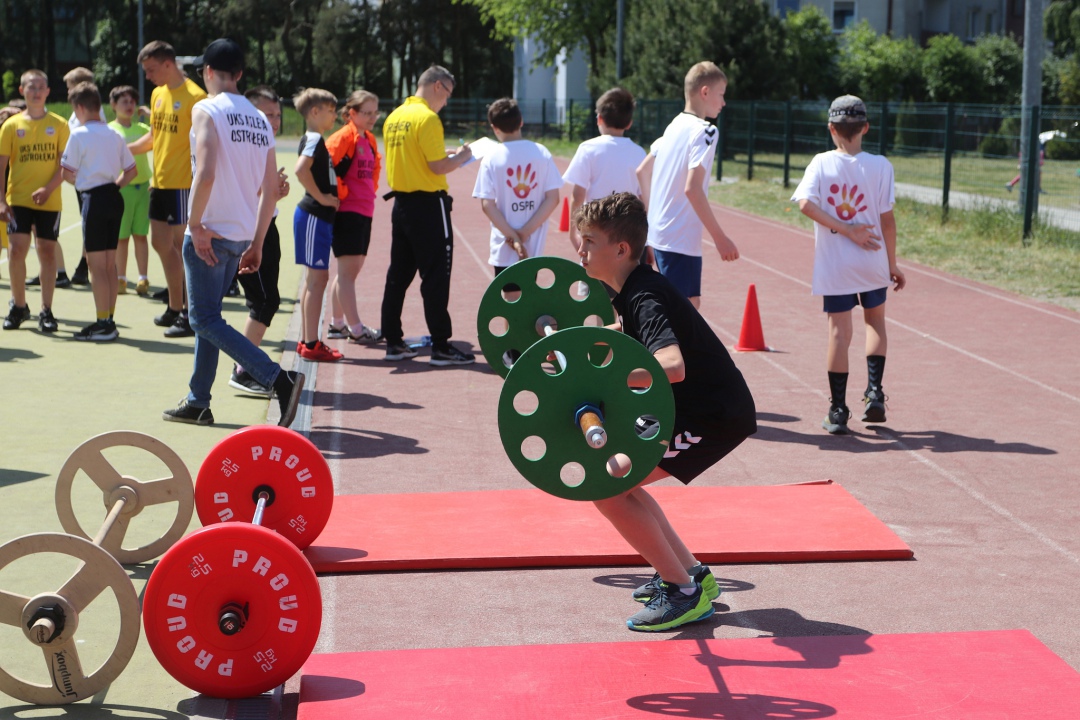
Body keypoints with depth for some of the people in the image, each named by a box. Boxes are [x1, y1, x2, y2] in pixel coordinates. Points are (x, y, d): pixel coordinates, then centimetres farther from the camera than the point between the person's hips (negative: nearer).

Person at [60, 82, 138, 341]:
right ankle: (109, 319, 17)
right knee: (110, 263, 12)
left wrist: (80, 181, 14)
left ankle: (103, 323, -3)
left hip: (94, 200, -7)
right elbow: (132, 170, 12)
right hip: (114, 197, 7)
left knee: (95, 264, -3)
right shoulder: (114, 135, 10)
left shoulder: (78, 134, -8)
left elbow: (68, 174, -6)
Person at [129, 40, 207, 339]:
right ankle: (175, 308, 22)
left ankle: (191, 315, 2)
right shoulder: (158, 94, 12)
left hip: (182, 183, -8)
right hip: (160, 181, 8)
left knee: (180, 246, -5)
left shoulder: (194, 96, -13)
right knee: (160, 242, 11)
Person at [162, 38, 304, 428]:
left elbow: (206, 173, -23)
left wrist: (195, 225, -16)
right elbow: (271, 189, 10)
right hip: (242, 235, 8)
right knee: (207, 315, 18)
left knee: (205, 319, -4)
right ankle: (198, 403, 23)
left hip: (210, 233, -8)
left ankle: (279, 379, -18)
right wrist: (257, 243, 14)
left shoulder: (206, 110, -9)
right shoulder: (260, 118, 12)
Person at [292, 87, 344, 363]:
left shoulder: (315, 140, 16)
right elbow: (301, 170, -31)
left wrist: (327, 198, 12)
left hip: (319, 216, 10)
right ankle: (312, 343, -5)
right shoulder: (314, 139, -14)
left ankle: (306, 340, 18)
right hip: (314, 216, -10)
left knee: (313, 278, 13)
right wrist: (320, 197, -21)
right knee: (318, 277, -8)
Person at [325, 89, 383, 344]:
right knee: (348, 270, -5)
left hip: (364, 212, 9)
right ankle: (355, 328, -3)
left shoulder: (370, 139, 14)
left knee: (349, 270, 14)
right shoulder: (345, 137, -12)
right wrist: (337, 195, -15)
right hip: (347, 211, -9)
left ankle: (337, 324, 23)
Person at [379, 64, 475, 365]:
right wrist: (462, 156, -1)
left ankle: (393, 341, 17)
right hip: (428, 205, -8)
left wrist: (446, 154, 17)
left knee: (398, 274, 12)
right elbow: (438, 167, -19)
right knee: (435, 276, -3)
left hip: (401, 202, 8)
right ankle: (441, 346, 1)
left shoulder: (394, 117, 10)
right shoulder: (427, 118, -15)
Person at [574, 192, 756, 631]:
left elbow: (672, 366, -42)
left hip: (716, 416, -10)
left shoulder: (645, 297, -22)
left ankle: (685, 593, -5)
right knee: (614, 478, 16)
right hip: (693, 408, 10)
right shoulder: (632, 290, 7)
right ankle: (690, 572, 21)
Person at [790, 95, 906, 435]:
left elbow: (806, 203, -17)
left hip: (834, 264, 0)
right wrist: (892, 264, 4)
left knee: (839, 331, 3)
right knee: (875, 320, 21)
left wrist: (846, 230, -14)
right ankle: (874, 393, 11)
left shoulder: (821, 163, -2)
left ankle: (838, 411, 5)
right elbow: (887, 219, -5)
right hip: (872, 263, 0)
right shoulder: (879, 165, -4)